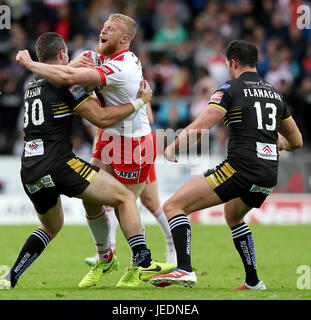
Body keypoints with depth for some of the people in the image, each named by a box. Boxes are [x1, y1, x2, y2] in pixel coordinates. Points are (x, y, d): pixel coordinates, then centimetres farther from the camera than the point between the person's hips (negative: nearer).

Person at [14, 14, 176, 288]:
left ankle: (142, 265, 14)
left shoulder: (119, 68, -28)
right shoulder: (123, 59, 3)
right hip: (111, 140, 9)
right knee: (90, 198, 7)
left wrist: (30, 64, -24)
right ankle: (104, 259, 23)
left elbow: (69, 77, -35)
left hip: (134, 145, -9)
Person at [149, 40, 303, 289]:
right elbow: (296, 141, 27)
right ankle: (253, 281, 32)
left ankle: (184, 270, -24)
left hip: (240, 168, -7)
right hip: (269, 177, 7)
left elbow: (200, 127, -12)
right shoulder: (275, 94, 19)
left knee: (174, 206, -5)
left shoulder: (231, 89, -1)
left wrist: (173, 147, 4)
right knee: (233, 217, 36)